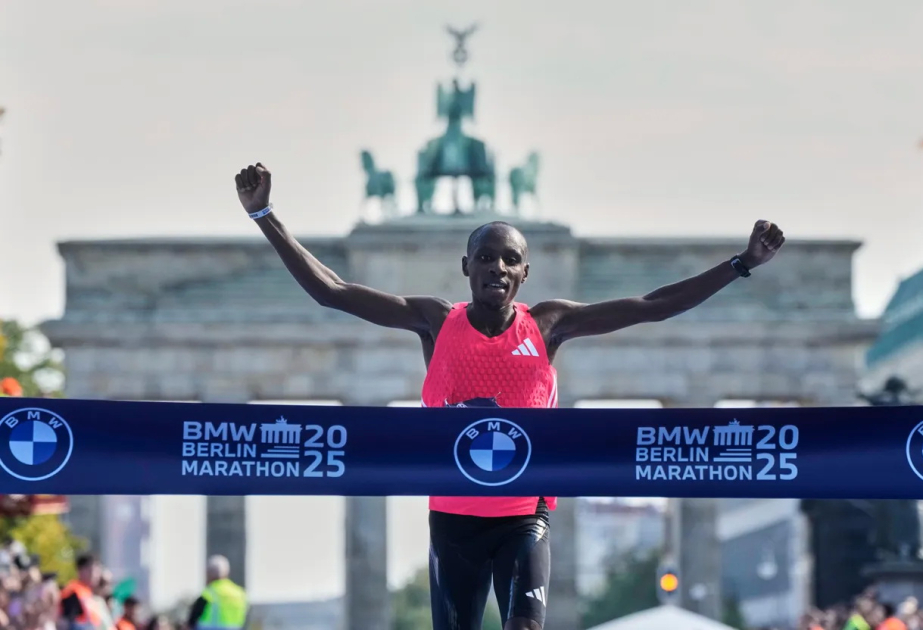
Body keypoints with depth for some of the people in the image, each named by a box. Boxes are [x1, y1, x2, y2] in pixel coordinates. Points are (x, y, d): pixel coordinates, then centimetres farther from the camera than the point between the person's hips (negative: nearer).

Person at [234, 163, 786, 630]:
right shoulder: (436, 322, -3)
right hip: (453, 516, 0)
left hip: (524, 513, 0)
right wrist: (265, 216, -11)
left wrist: (742, 264, -6)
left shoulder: (547, 324, -1)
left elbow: (653, 306, -1)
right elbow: (329, 291, -5)